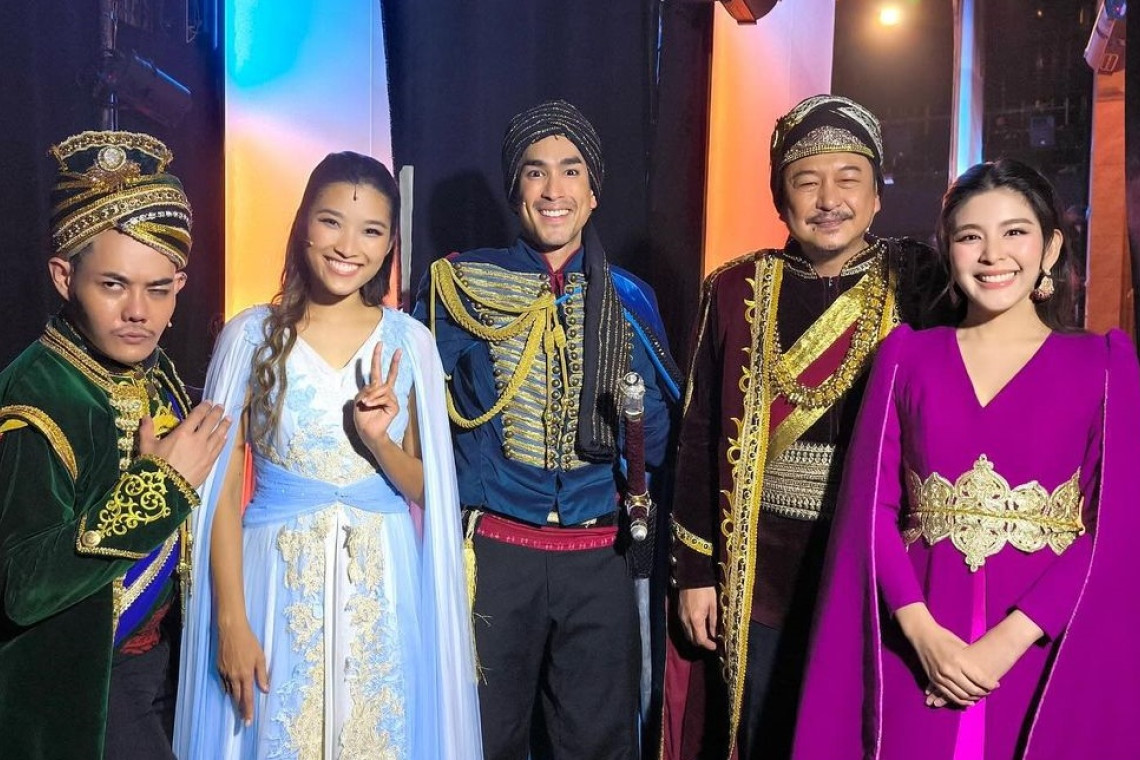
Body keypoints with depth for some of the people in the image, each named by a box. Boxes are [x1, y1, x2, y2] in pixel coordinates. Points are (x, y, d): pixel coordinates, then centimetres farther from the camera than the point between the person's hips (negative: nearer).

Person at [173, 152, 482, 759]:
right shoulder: (253, 335, -4)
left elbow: (422, 489, 4)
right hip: (278, 582, -1)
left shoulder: (409, 342, 0)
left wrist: (377, 439, -15)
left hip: (383, 588, 2)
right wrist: (231, 619, -8)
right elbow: (223, 491, -3)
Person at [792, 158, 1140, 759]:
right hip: (919, 648, 1)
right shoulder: (907, 355, 4)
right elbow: (870, 505, 0)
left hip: (1052, 652, -1)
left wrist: (1007, 643, -15)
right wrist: (923, 634, -12)